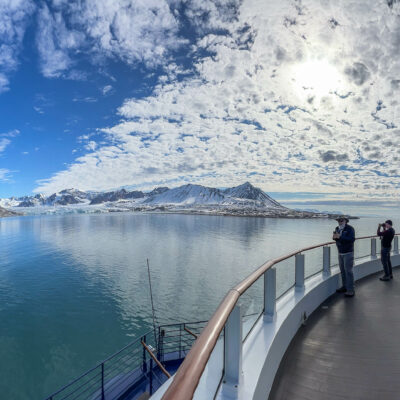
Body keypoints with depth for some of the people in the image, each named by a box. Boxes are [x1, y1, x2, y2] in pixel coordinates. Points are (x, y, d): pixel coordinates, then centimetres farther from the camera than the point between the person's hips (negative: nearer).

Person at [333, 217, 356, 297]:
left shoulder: (350, 228, -13)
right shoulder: (337, 228, 7)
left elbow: (352, 239, -25)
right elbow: (336, 238, 14)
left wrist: (340, 237, -29)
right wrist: (334, 237, -9)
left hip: (348, 253, -6)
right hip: (340, 253, 6)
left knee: (348, 271, -6)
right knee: (342, 270, 11)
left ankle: (350, 290, 0)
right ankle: (345, 286, 23)